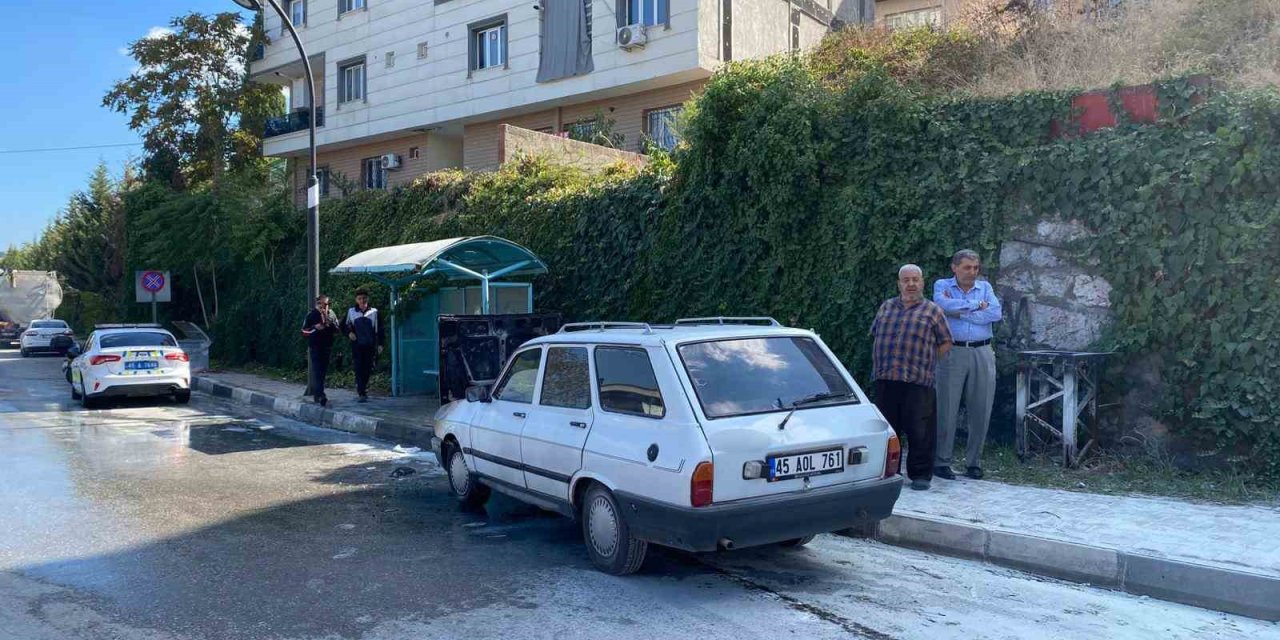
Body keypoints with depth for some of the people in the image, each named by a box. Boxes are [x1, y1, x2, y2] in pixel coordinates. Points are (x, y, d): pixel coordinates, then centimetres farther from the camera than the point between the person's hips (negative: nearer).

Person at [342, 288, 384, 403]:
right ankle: (362, 394, -11)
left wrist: (380, 344, 3)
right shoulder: (351, 312, 5)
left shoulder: (374, 312, 4)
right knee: (358, 370, -8)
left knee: (367, 370, 6)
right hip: (357, 345, 0)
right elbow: (343, 326, 17)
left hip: (370, 346, 1)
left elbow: (379, 329, 7)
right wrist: (349, 333, -2)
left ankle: (365, 391, 22)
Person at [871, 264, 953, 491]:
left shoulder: (932, 311, 6)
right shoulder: (886, 308, 16)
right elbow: (876, 335, 22)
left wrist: (926, 363, 1)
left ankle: (920, 474, 8)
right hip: (885, 379, 3)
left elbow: (945, 343, 7)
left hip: (918, 381, -3)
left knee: (919, 431, -2)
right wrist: (880, 365, 11)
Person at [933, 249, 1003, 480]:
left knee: (981, 411, 4)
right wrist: (976, 305, -6)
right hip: (953, 352, -3)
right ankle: (941, 462, 5)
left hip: (982, 354, 3)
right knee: (947, 409, -2)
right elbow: (944, 305, -16)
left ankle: (974, 462, 16)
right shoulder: (942, 285, 7)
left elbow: (996, 313, -4)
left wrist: (960, 311, -8)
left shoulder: (985, 286, 14)